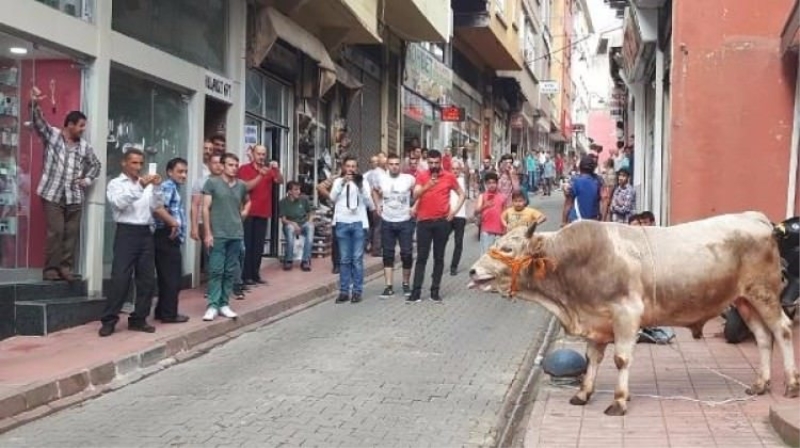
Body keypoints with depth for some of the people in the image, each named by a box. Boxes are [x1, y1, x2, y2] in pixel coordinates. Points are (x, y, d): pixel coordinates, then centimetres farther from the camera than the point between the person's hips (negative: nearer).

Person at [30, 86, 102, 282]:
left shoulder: (85, 146, 11)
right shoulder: (51, 135, 1)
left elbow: (95, 165, 25)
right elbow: (39, 121, -14)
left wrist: (87, 179, 8)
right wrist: (34, 104, -32)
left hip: (75, 197, 4)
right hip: (53, 194, -4)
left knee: (72, 233, 3)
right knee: (55, 232, -7)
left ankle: (65, 267, 11)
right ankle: (51, 268, 1)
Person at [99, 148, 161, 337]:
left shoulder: (146, 184, 15)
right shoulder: (116, 184, 3)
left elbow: (154, 207, 7)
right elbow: (120, 203, -16)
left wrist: (155, 188, -6)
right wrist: (140, 187, -23)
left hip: (145, 233, 5)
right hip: (127, 233, -5)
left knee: (147, 279, 5)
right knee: (120, 278, -9)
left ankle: (138, 319, 14)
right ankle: (109, 320, -4)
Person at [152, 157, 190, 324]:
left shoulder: (174, 188, 21)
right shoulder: (168, 187, -10)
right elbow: (158, 209, -26)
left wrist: (175, 224, 11)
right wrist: (173, 223, -19)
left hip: (171, 238, 10)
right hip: (167, 237, -10)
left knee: (167, 277, 14)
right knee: (172, 278, -5)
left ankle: (162, 311, 20)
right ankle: (169, 314, 0)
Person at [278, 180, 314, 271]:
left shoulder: (304, 199, -2)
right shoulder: (283, 202, -7)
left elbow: (309, 214, 10)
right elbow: (283, 219, -10)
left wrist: (309, 221, -9)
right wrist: (293, 223, -26)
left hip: (303, 225, 2)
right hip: (290, 224, -2)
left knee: (310, 226, -33)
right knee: (290, 228, -38)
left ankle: (305, 261, -31)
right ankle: (289, 260, -25)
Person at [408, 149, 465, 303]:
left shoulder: (449, 177, 3)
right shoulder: (421, 176, 2)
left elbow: (461, 194, 12)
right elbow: (415, 195, -10)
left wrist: (454, 210, 0)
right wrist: (426, 186, -26)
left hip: (442, 221, 1)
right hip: (424, 221, 0)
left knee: (439, 257, 6)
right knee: (421, 257, 0)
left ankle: (435, 291, 11)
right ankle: (416, 292, 0)